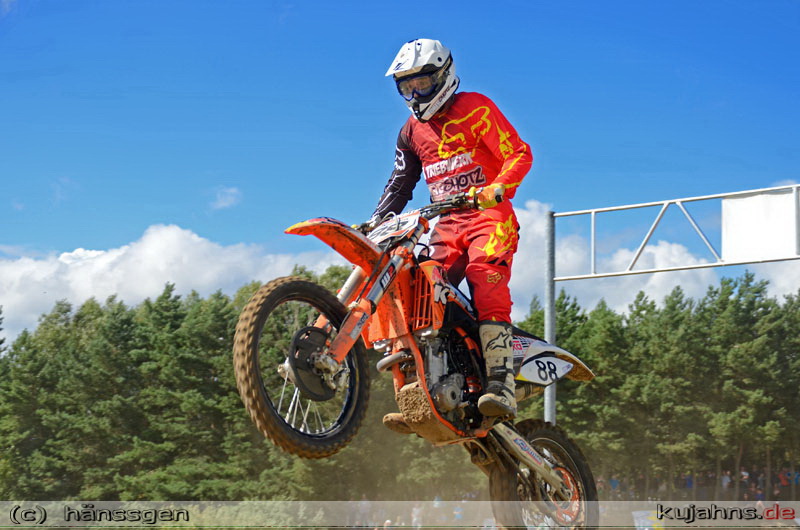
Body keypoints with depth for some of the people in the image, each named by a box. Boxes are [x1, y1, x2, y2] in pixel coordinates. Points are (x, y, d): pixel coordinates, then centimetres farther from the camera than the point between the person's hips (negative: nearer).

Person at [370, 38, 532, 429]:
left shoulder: (475, 108, 1)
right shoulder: (412, 132, 21)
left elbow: (519, 153, -6)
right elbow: (401, 183, 26)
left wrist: (498, 188, -24)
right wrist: (375, 222, 11)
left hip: (489, 213, -6)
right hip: (447, 224, 6)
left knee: (487, 283, -30)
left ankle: (501, 387, -41)